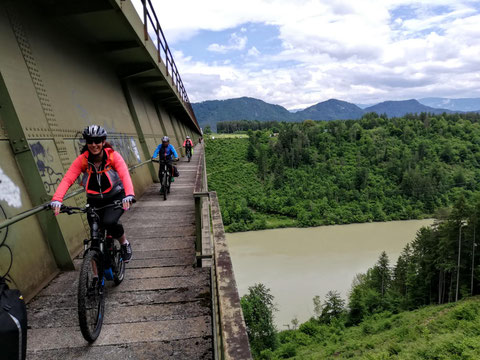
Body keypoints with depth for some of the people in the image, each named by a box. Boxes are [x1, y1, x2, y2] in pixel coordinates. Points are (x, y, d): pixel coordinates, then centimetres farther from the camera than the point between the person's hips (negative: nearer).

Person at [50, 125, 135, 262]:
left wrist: (129, 195, -51)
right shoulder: (82, 159, -13)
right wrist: (56, 199, -41)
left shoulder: (113, 156, -17)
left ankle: (125, 244, 0)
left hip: (115, 197, -2)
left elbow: (125, 175, -32)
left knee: (109, 222, -30)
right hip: (94, 201, 3)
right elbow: (67, 179, -24)